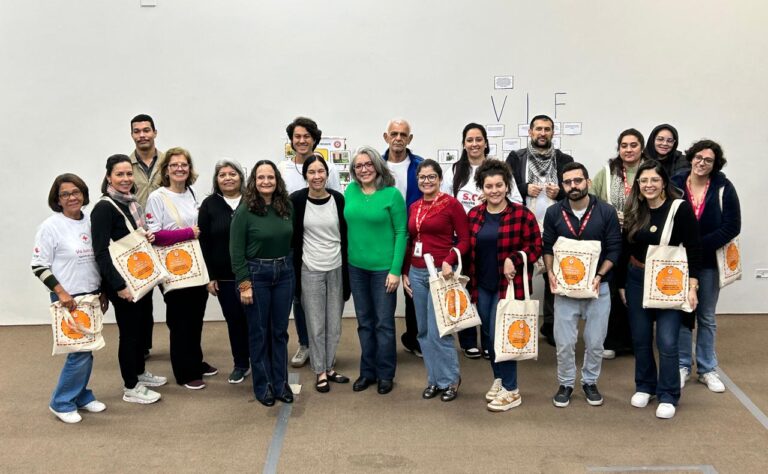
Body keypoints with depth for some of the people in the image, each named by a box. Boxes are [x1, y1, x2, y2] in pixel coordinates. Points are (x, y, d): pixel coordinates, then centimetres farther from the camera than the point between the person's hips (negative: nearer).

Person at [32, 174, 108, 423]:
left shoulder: (91, 222, 6)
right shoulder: (50, 226, -10)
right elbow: (39, 266, -9)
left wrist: (104, 292, 12)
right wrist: (61, 293, -17)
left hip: (92, 296, 5)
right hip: (68, 299, -5)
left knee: (86, 349, 12)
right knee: (80, 351, -7)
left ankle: (81, 396, 27)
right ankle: (61, 403, 9)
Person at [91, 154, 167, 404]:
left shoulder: (134, 204, 10)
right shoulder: (104, 208, -15)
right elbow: (101, 251, -20)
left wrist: (149, 237, 0)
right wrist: (118, 285, -24)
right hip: (122, 282, -8)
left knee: (141, 325, 17)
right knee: (129, 330, 0)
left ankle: (140, 373, 35)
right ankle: (131, 388, 12)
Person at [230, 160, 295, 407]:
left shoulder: (286, 207, 3)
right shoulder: (244, 211, -10)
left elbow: (292, 242, 9)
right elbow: (236, 251, -10)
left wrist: (291, 270, 6)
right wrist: (244, 284, -13)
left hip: (284, 273, 4)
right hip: (256, 274, -4)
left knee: (280, 331, 11)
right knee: (259, 332, 6)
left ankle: (281, 383, 22)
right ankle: (263, 386, 19)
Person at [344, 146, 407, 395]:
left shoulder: (392, 194, -10)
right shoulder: (350, 191, 3)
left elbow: (401, 232, -10)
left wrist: (396, 270, -14)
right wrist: (347, 258, 7)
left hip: (383, 267, -4)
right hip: (356, 266, 4)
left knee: (384, 323, 4)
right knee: (364, 322, 14)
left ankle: (385, 375, 18)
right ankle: (367, 372, 26)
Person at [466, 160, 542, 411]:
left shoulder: (522, 214, -9)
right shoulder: (474, 215, 5)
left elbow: (536, 247, -7)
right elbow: (468, 247, 10)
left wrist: (514, 260, -22)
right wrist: (470, 281, 5)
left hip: (508, 285, -5)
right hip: (481, 285, 5)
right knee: (487, 335, 13)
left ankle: (511, 391, 9)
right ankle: (499, 379, 32)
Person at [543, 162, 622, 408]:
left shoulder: (606, 211, -6)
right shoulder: (554, 212, -2)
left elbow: (614, 248, -3)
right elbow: (547, 247, 6)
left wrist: (599, 276, -15)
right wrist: (550, 273, -9)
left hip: (597, 287, 0)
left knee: (595, 341, 9)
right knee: (564, 342, 3)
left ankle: (590, 382, 29)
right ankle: (565, 383, 23)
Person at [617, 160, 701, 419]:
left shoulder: (681, 209, -10)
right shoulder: (633, 211, 2)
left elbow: (693, 250, -9)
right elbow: (625, 250, 8)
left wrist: (692, 286, -13)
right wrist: (621, 284, 10)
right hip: (636, 279, 4)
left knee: (667, 342, -6)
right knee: (640, 339, 11)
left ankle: (668, 396, 9)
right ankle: (644, 386, 29)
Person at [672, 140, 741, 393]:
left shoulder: (724, 188, -6)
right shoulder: (674, 184, -6)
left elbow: (731, 226, -11)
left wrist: (699, 245, -17)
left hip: (710, 262, 1)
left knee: (707, 317, 12)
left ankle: (707, 369, 24)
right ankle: (683, 365, 22)